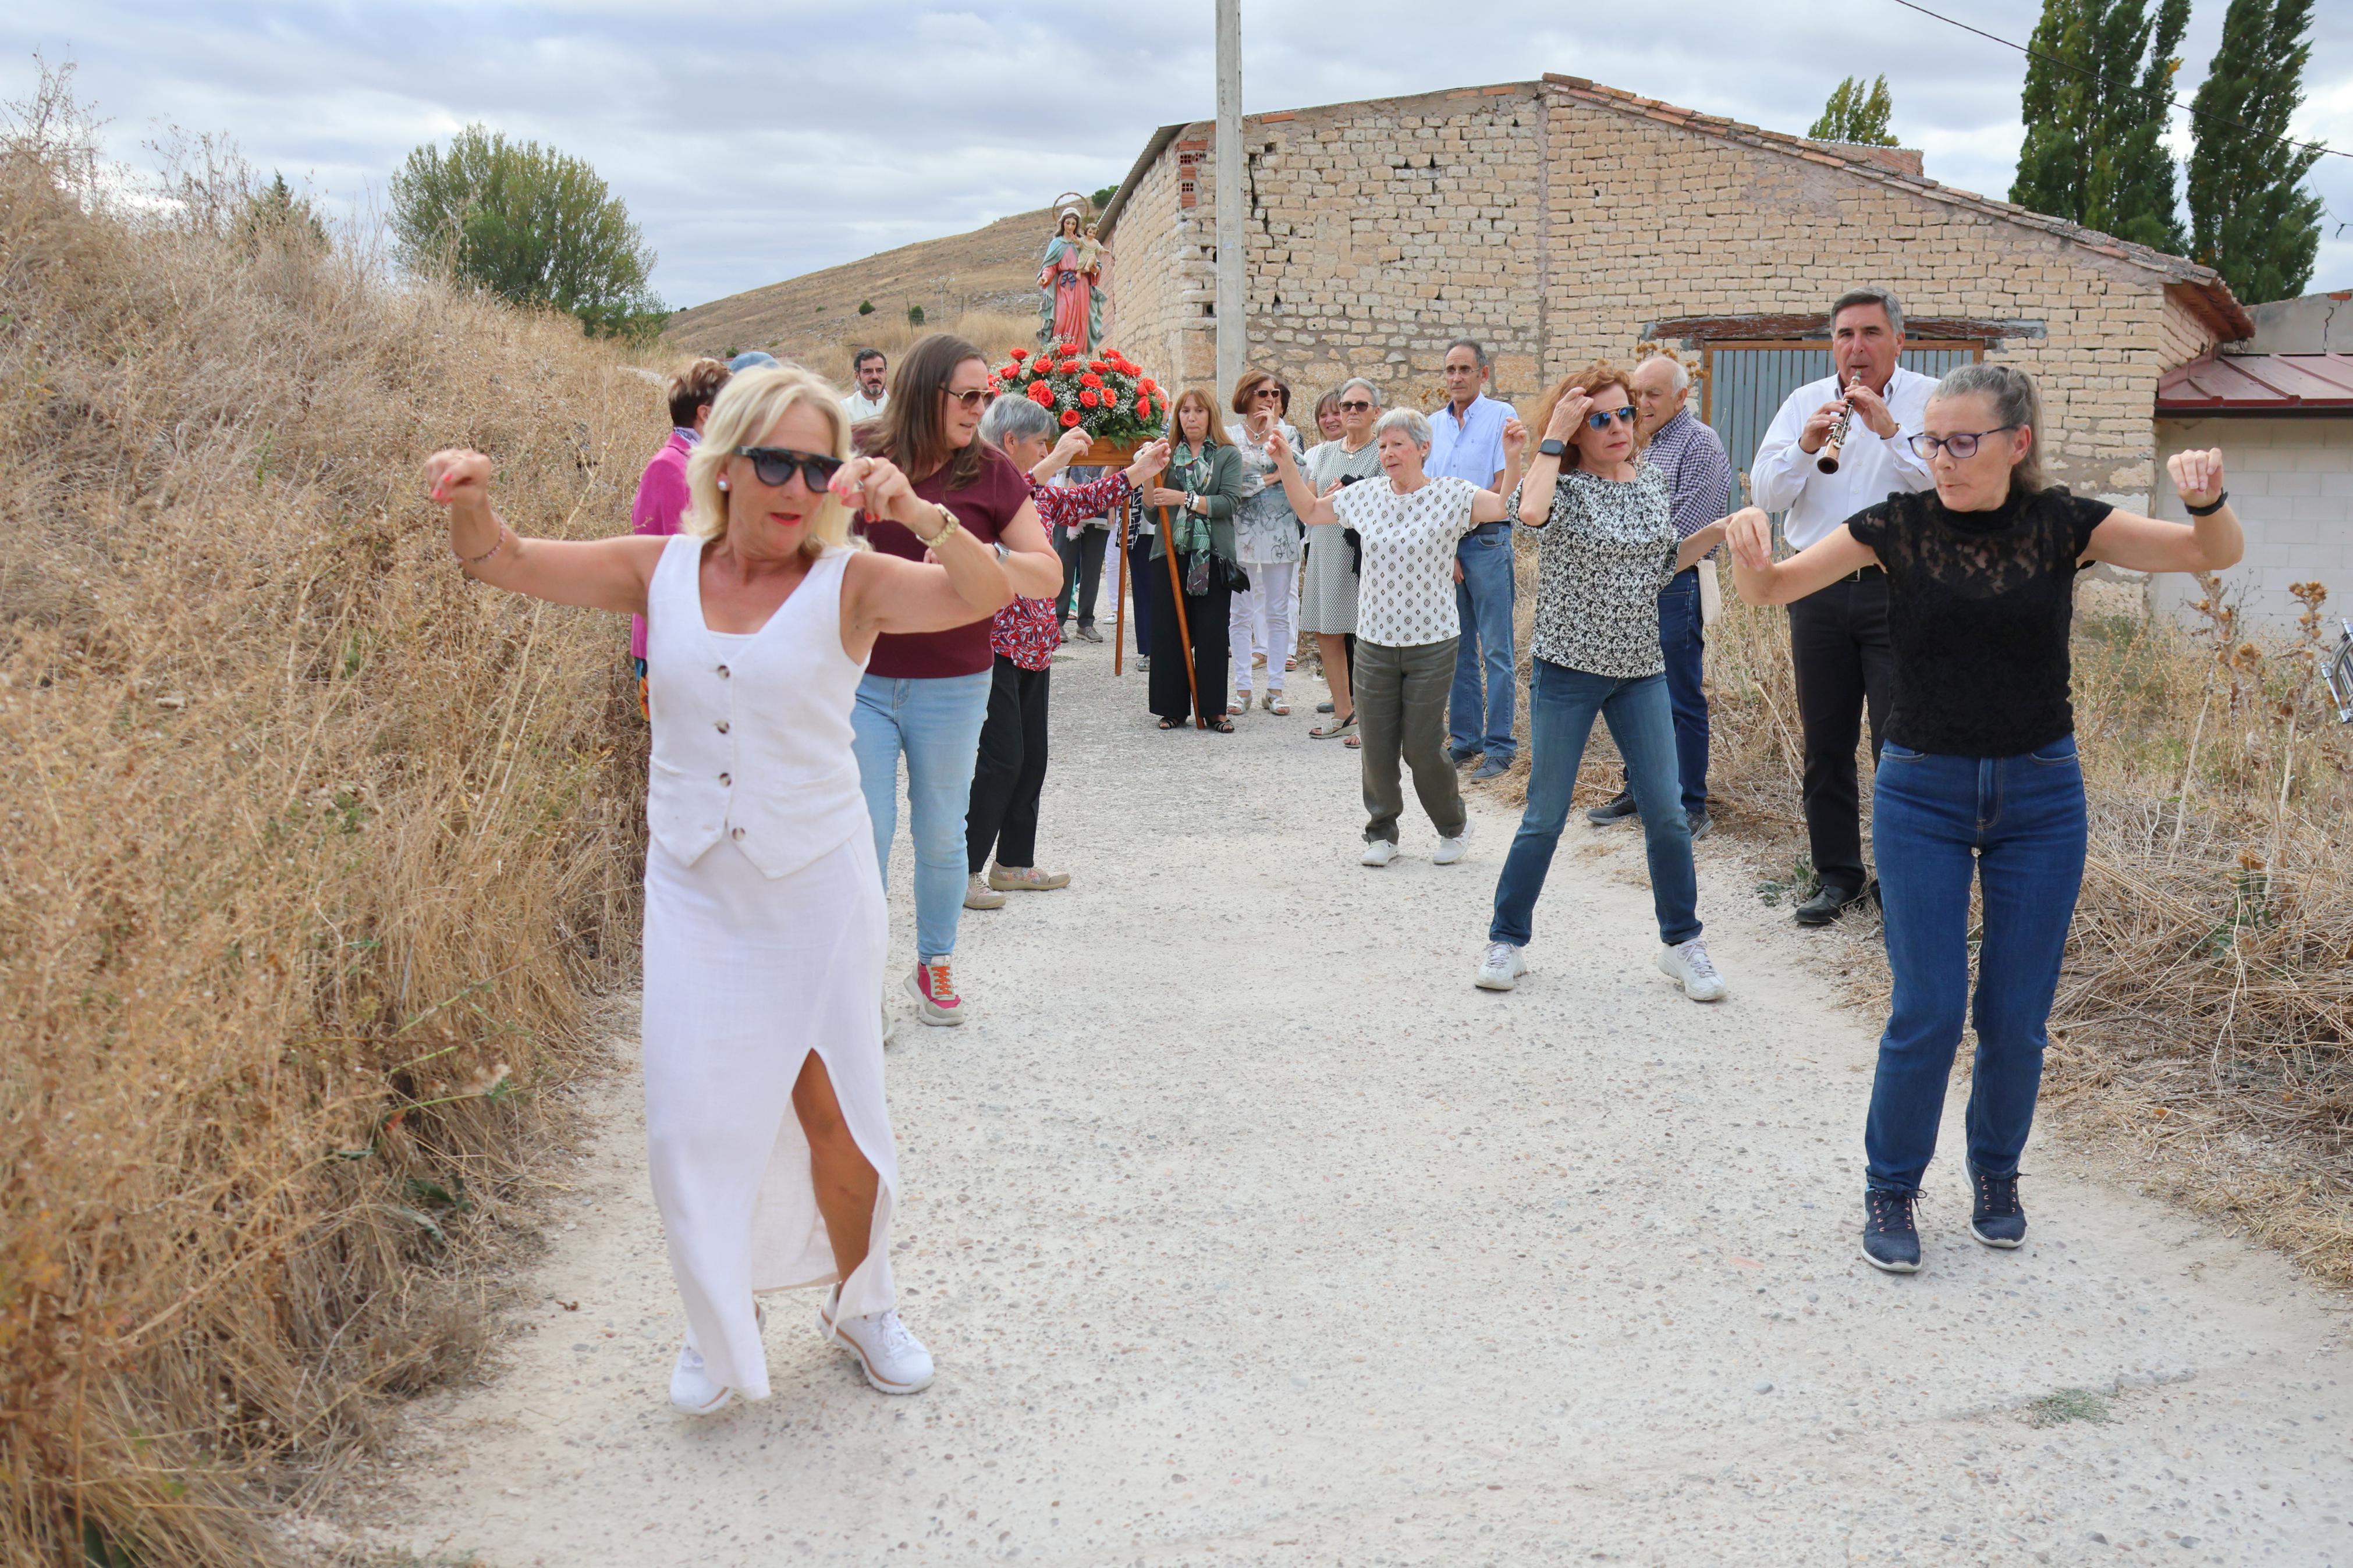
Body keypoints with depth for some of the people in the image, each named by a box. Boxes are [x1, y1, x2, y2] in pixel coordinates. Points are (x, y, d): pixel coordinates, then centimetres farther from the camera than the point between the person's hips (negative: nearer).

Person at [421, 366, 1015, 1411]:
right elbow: (501, 563, 1)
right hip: (695, 892, 2)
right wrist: (471, 500, -21)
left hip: (817, 892, -2)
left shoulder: (849, 584, -9)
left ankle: (862, 1307, 35)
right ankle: (720, 1332, 31)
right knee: (692, 1120, 6)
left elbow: (987, 596, -24)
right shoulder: (662, 570, -1)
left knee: (838, 1117, 8)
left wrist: (916, 514, -41)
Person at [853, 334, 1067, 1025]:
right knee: (866, 832, 3)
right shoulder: (859, 454, -2)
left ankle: (935, 966, 32)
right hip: (859, 677, -1)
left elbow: (1049, 576, -4)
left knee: (941, 834, 13)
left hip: (951, 687, 1)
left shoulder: (990, 472, -2)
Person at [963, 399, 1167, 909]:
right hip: (992, 643, -10)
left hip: (1033, 645, 10)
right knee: (1000, 759, -10)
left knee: (1031, 757, 13)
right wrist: (1053, 463, -31)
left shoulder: (1040, 491, 15)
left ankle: (1014, 862, 24)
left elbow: (1083, 502, 28)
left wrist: (1138, 472, 23)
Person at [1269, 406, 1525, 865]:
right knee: (1377, 745, 6)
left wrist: (1512, 459, -32)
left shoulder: (1451, 495, -6)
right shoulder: (1365, 496, 5)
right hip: (1374, 640, 3)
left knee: (1423, 747, 0)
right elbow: (1309, 510, 17)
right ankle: (1381, 832, 24)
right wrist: (1286, 464, 8)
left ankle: (1453, 826, 25)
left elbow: (1506, 507, -19)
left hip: (1431, 643, -3)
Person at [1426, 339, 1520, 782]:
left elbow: (1505, 487, -9)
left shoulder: (1500, 416, -2)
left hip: (1487, 541, -5)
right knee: (1456, 648, 10)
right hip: (1442, 544, 5)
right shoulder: (1434, 424, 13)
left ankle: (1499, 745, 0)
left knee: (1496, 651, -3)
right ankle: (1465, 737, 18)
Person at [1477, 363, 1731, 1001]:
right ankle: (1506, 940, 18)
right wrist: (1555, 434, -22)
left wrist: (1713, 534, 3)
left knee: (1666, 811, 3)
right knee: (1546, 815, 3)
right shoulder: (1565, 483, -8)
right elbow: (1529, 511, -33)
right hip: (1569, 667, -4)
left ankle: (1682, 942, 18)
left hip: (1640, 669, 4)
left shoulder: (1656, 481, 8)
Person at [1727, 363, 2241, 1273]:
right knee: (1928, 1012, -4)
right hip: (1922, 795, -1)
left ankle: (1996, 1174, 31)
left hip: (2040, 796, 1)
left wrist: (2208, 497, -29)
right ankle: (1891, 1189, 16)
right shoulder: (1898, 526, -5)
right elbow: (1770, 590, -9)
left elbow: (2217, 555, -8)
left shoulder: (2061, 524, -3)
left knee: (2017, 1017, 6)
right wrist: (1750, 547, -31)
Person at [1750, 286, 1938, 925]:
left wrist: (1890, 431, -20)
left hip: (1899, 587, -3)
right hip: (1819, 590, 3)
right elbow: (1763, 493, 1)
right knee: (1825, 742, 8)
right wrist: (1805, 445, -15)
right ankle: (1837, 876, 20)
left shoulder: (1932, 400, 2)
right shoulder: (1805, 403, 10)